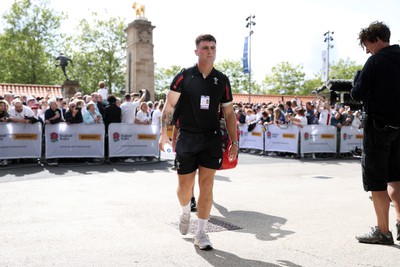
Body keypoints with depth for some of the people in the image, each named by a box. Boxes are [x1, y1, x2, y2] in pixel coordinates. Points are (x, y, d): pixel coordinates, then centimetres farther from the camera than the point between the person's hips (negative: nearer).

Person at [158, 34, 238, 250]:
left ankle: (201, 234, 8)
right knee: (185, 186, 7)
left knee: (207, 185, -4)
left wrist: (234, 141, 6)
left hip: (212, 139, 1)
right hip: (186, 138, -1)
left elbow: (228, 113, 11)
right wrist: (164, 133, -12)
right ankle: (186, 212, 41)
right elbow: (169, 105, -2)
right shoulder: (184, 76, -1)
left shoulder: (222, 80, 6)